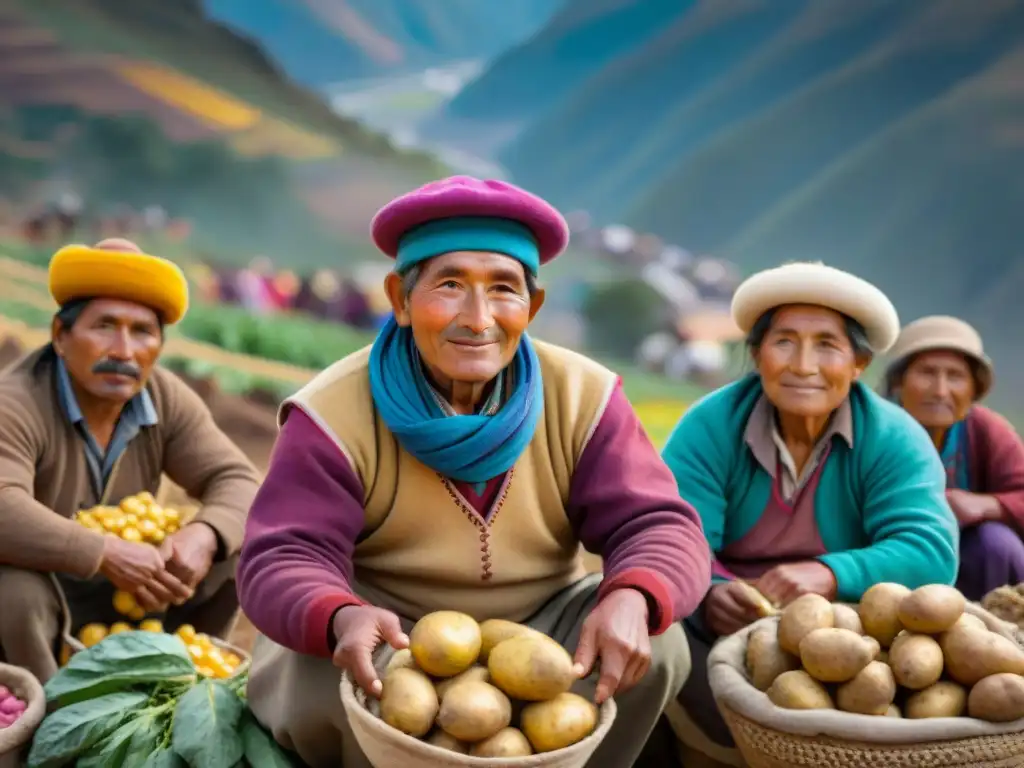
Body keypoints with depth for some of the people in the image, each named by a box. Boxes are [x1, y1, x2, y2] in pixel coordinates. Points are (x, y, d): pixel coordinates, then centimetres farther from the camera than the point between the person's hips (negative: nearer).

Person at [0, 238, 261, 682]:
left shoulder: (167, 400, -8)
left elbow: (239, 483, -8)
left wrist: (204, 536, -30)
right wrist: (107, 554, -41)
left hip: (123, 597, 5)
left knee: (234, 551, -10)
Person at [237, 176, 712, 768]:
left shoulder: (582, 396, -11)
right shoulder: (336, 412, -17)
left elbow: (658, 527, -16)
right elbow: (283, 560, -22)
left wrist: (631, 599, -41)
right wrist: (341, 619, -47)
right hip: (389, 636, -1)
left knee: (652, 647, -23)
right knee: (333, 686, -33)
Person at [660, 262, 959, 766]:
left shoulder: (893, 439, -8)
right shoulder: (710, 427, -10)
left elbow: (931, 551, -22)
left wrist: (830, 576, -41)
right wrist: (709, 593, -43)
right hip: (722, 635, 0)